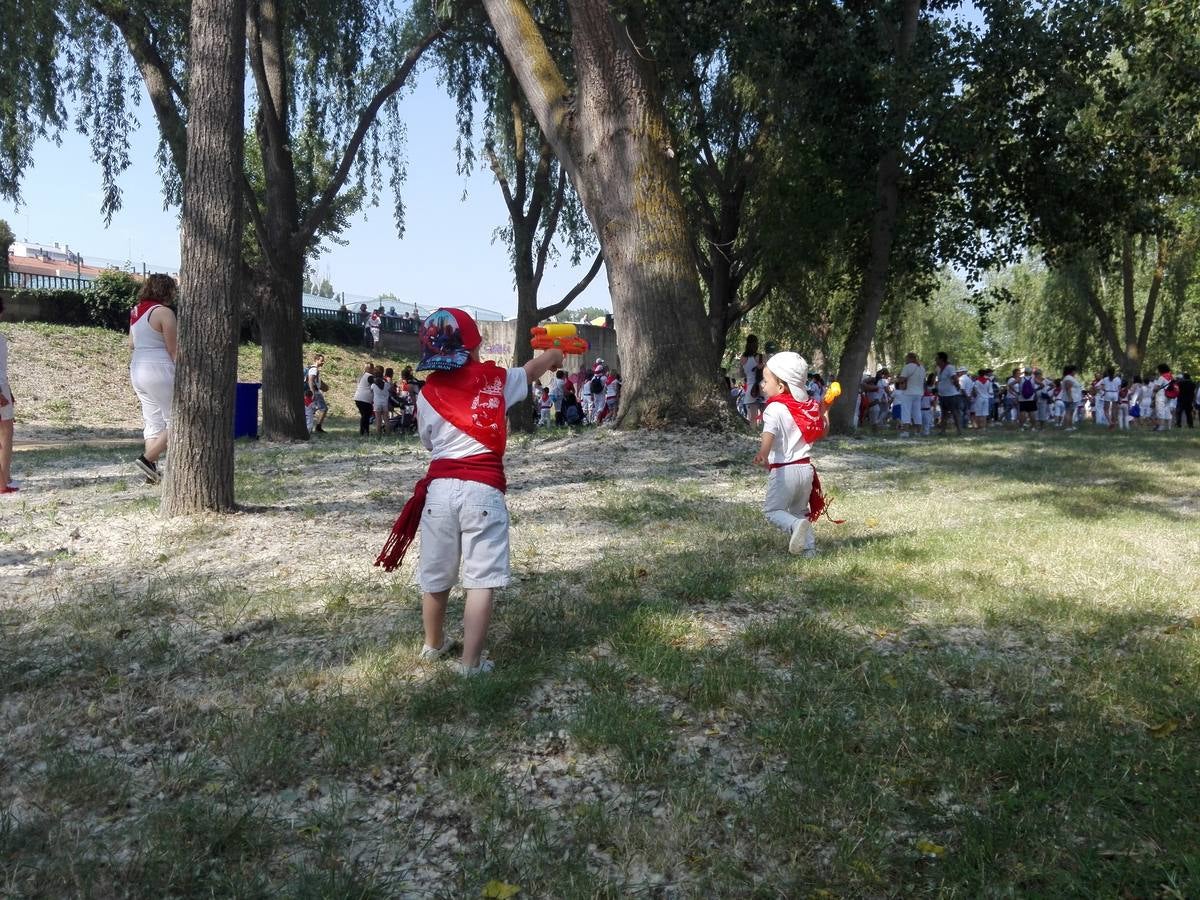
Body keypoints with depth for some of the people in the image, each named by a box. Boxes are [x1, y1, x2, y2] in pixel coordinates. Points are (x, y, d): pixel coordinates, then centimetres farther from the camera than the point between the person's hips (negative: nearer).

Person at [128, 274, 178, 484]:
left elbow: (132, 343, 20)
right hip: (159, 370, -9)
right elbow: (173, 350, -13)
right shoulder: (164, 312, -13)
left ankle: (151, 472, 11)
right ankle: (147, 458, -8)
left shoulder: (136, 311, 13)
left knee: (153, 422, 13)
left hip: (137, 370, 9)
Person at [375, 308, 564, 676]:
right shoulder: (497, 380, 4)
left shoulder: (428, 395, 5)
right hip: (483, 490, -3)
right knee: (481, 580, 1)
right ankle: (470, 664, 1)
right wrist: (555, 353, 45)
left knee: (435, 576, 18)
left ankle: (433, 644, 39)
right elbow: (536, 367, 24)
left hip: (440, 488, 3)